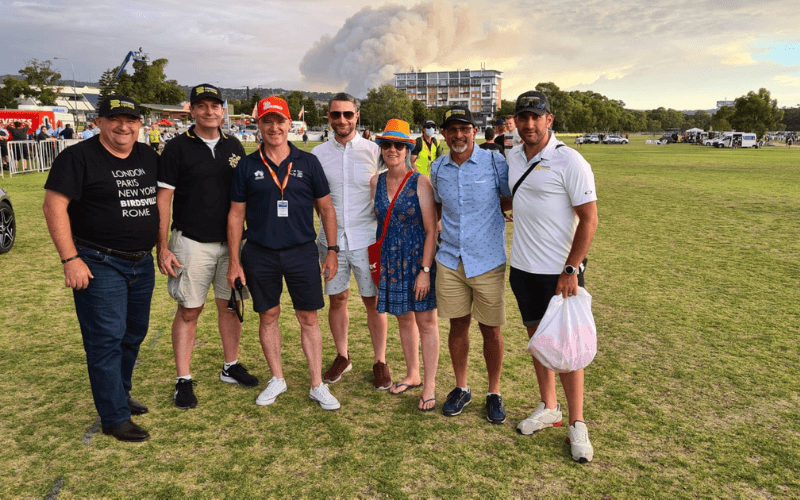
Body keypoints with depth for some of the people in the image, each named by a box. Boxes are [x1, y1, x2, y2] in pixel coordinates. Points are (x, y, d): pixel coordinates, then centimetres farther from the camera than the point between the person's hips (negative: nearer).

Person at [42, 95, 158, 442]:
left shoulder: (149, 158, 9)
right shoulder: (79, 158, -9)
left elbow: (160, 201, 20)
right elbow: (54, 206, -14)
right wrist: (70, 259, -19)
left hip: (142, 263, 7)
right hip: (99, 265, -7)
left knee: (134, 334, 16)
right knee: (106, 338, -5)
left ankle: (120, 393, 35)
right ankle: (115, 417, 5)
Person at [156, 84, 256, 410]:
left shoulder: (234, 147, 9)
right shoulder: (177, 148, -3)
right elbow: (163, 199, -5)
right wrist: (162, 247, -11)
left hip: (231, 241, 4)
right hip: (192, 243, -4)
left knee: (230, 306, 12)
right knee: (189, 310, 1)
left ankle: (231, 366, 28)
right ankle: (183, 380, 11)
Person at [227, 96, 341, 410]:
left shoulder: (308, 163, 2)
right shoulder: (247, 166, 3)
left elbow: (326, 209, 7)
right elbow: (236, 215, 5)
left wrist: (332, 251, 2)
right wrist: (234, 261, 2)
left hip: (302, 252, -1)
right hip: (260, 254, 1)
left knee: (309, 318, 4)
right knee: (268, 316, 11)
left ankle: (318, 385, 15)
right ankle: (277, 379, 28)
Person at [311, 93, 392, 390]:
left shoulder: (373, 151, 0)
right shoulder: (318, 154, 5)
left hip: (366, 239, -2)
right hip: (331, 240, 2)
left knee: (373, 301, 4)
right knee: (337, 299, 11)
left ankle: (380, 362, 18)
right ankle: (342, 357, 29)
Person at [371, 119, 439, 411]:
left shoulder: (420, 182, -10)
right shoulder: (376, 183, 5)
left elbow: (431, 230, -12)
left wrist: (425, 270, -17)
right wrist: (375, 262, 10)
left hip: (419, 257, -5)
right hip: (391, 259, 5)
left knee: (426, 320, 0)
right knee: (404, 318, 15)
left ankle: (429, 386, 10)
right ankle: (412, 375, 31)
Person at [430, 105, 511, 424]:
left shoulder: (495, 163, -5)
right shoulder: (438, 169, 5)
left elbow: (509, 201, 5)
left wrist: (486, 212, -5)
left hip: (488, 261, -2)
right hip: (450, 262, 3)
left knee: (491, 329, 7)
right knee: (458, 325, 11)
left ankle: (494, 393, 25)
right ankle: (461, 388, 30)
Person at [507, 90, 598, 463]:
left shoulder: (570, 162, -13)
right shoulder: (513, 157, 7)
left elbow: (589, 219, -14)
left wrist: (571, 270, -19)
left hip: (560, 272, -6)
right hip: (522, 266, 6)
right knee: (536, 336, 14)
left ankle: (577, 424, 14)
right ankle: (548, 408, 30)